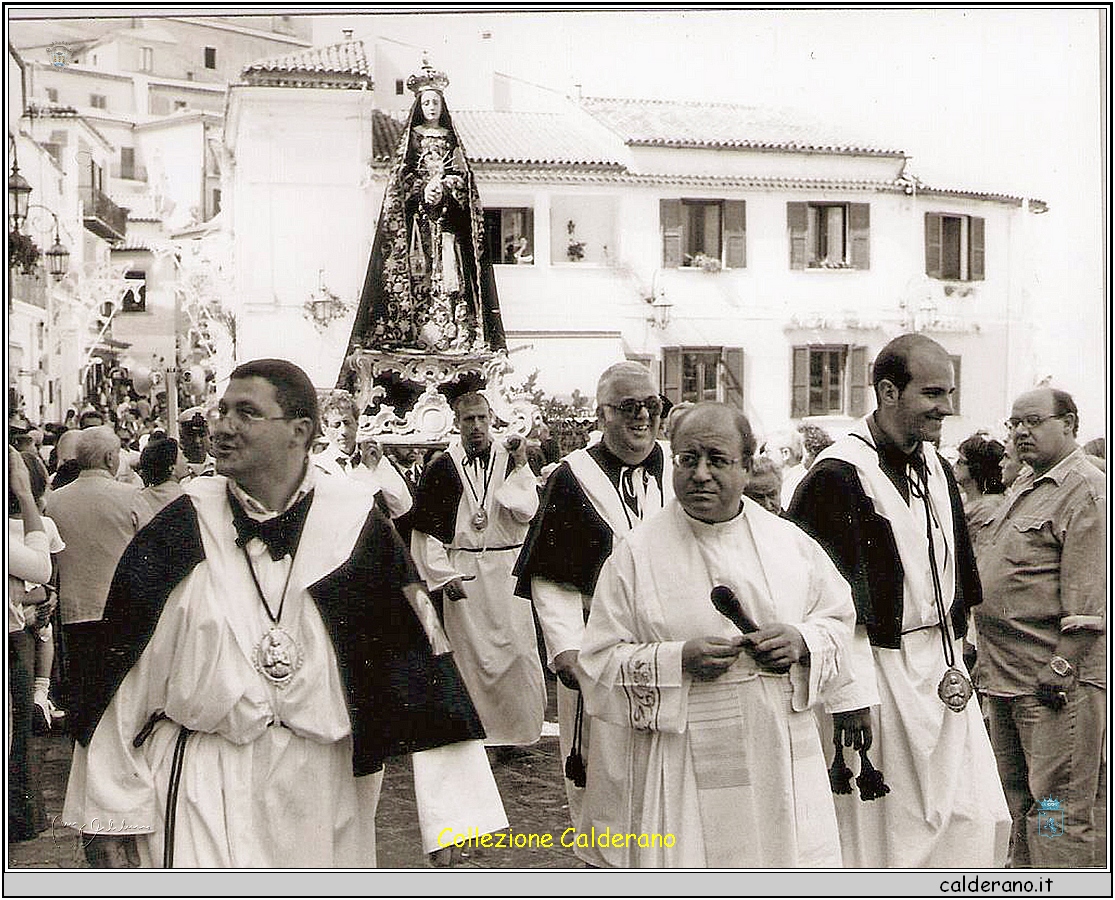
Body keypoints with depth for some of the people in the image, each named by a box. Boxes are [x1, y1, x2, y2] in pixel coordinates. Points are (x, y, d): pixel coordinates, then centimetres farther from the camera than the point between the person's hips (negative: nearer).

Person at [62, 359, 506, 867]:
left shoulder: (355, 524, -5)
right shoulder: (181, 529, -5)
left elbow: (419, 655, -5)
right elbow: (121, 682, 0)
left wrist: (454, 810, -7)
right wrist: (111, 813, 0)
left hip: (322, 787, 1)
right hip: (201, 785, -1)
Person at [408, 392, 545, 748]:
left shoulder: (510, 459, 3)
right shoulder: (444, 467, 1)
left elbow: (527, 511, -9)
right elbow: (424, 527, 2)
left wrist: (520, 466, -15)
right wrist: (444, 575, -3)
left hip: (507, 568, 1)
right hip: (462, 570, 0)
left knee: (515, 648, 0)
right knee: (468, 649, 3)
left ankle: (517, 728, 12)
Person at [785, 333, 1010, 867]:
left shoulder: (935, 468, 10)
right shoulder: (838, 477, -15)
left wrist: (956, 660, 7)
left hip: (941, 672, 7)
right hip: (881, 675, -7)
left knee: (979, 820, 10)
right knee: (885, 828, 4)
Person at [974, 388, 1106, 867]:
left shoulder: (1087, 490, -11)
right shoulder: (1023, 487, 18)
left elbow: (1089, 596, -18)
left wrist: (1063, 666, -21)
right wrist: (980, 648, 20)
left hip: (1056, 682, -10)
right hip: (1005, 675, 10)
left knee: (1056, 808, -6)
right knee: (1019, 803, 19)